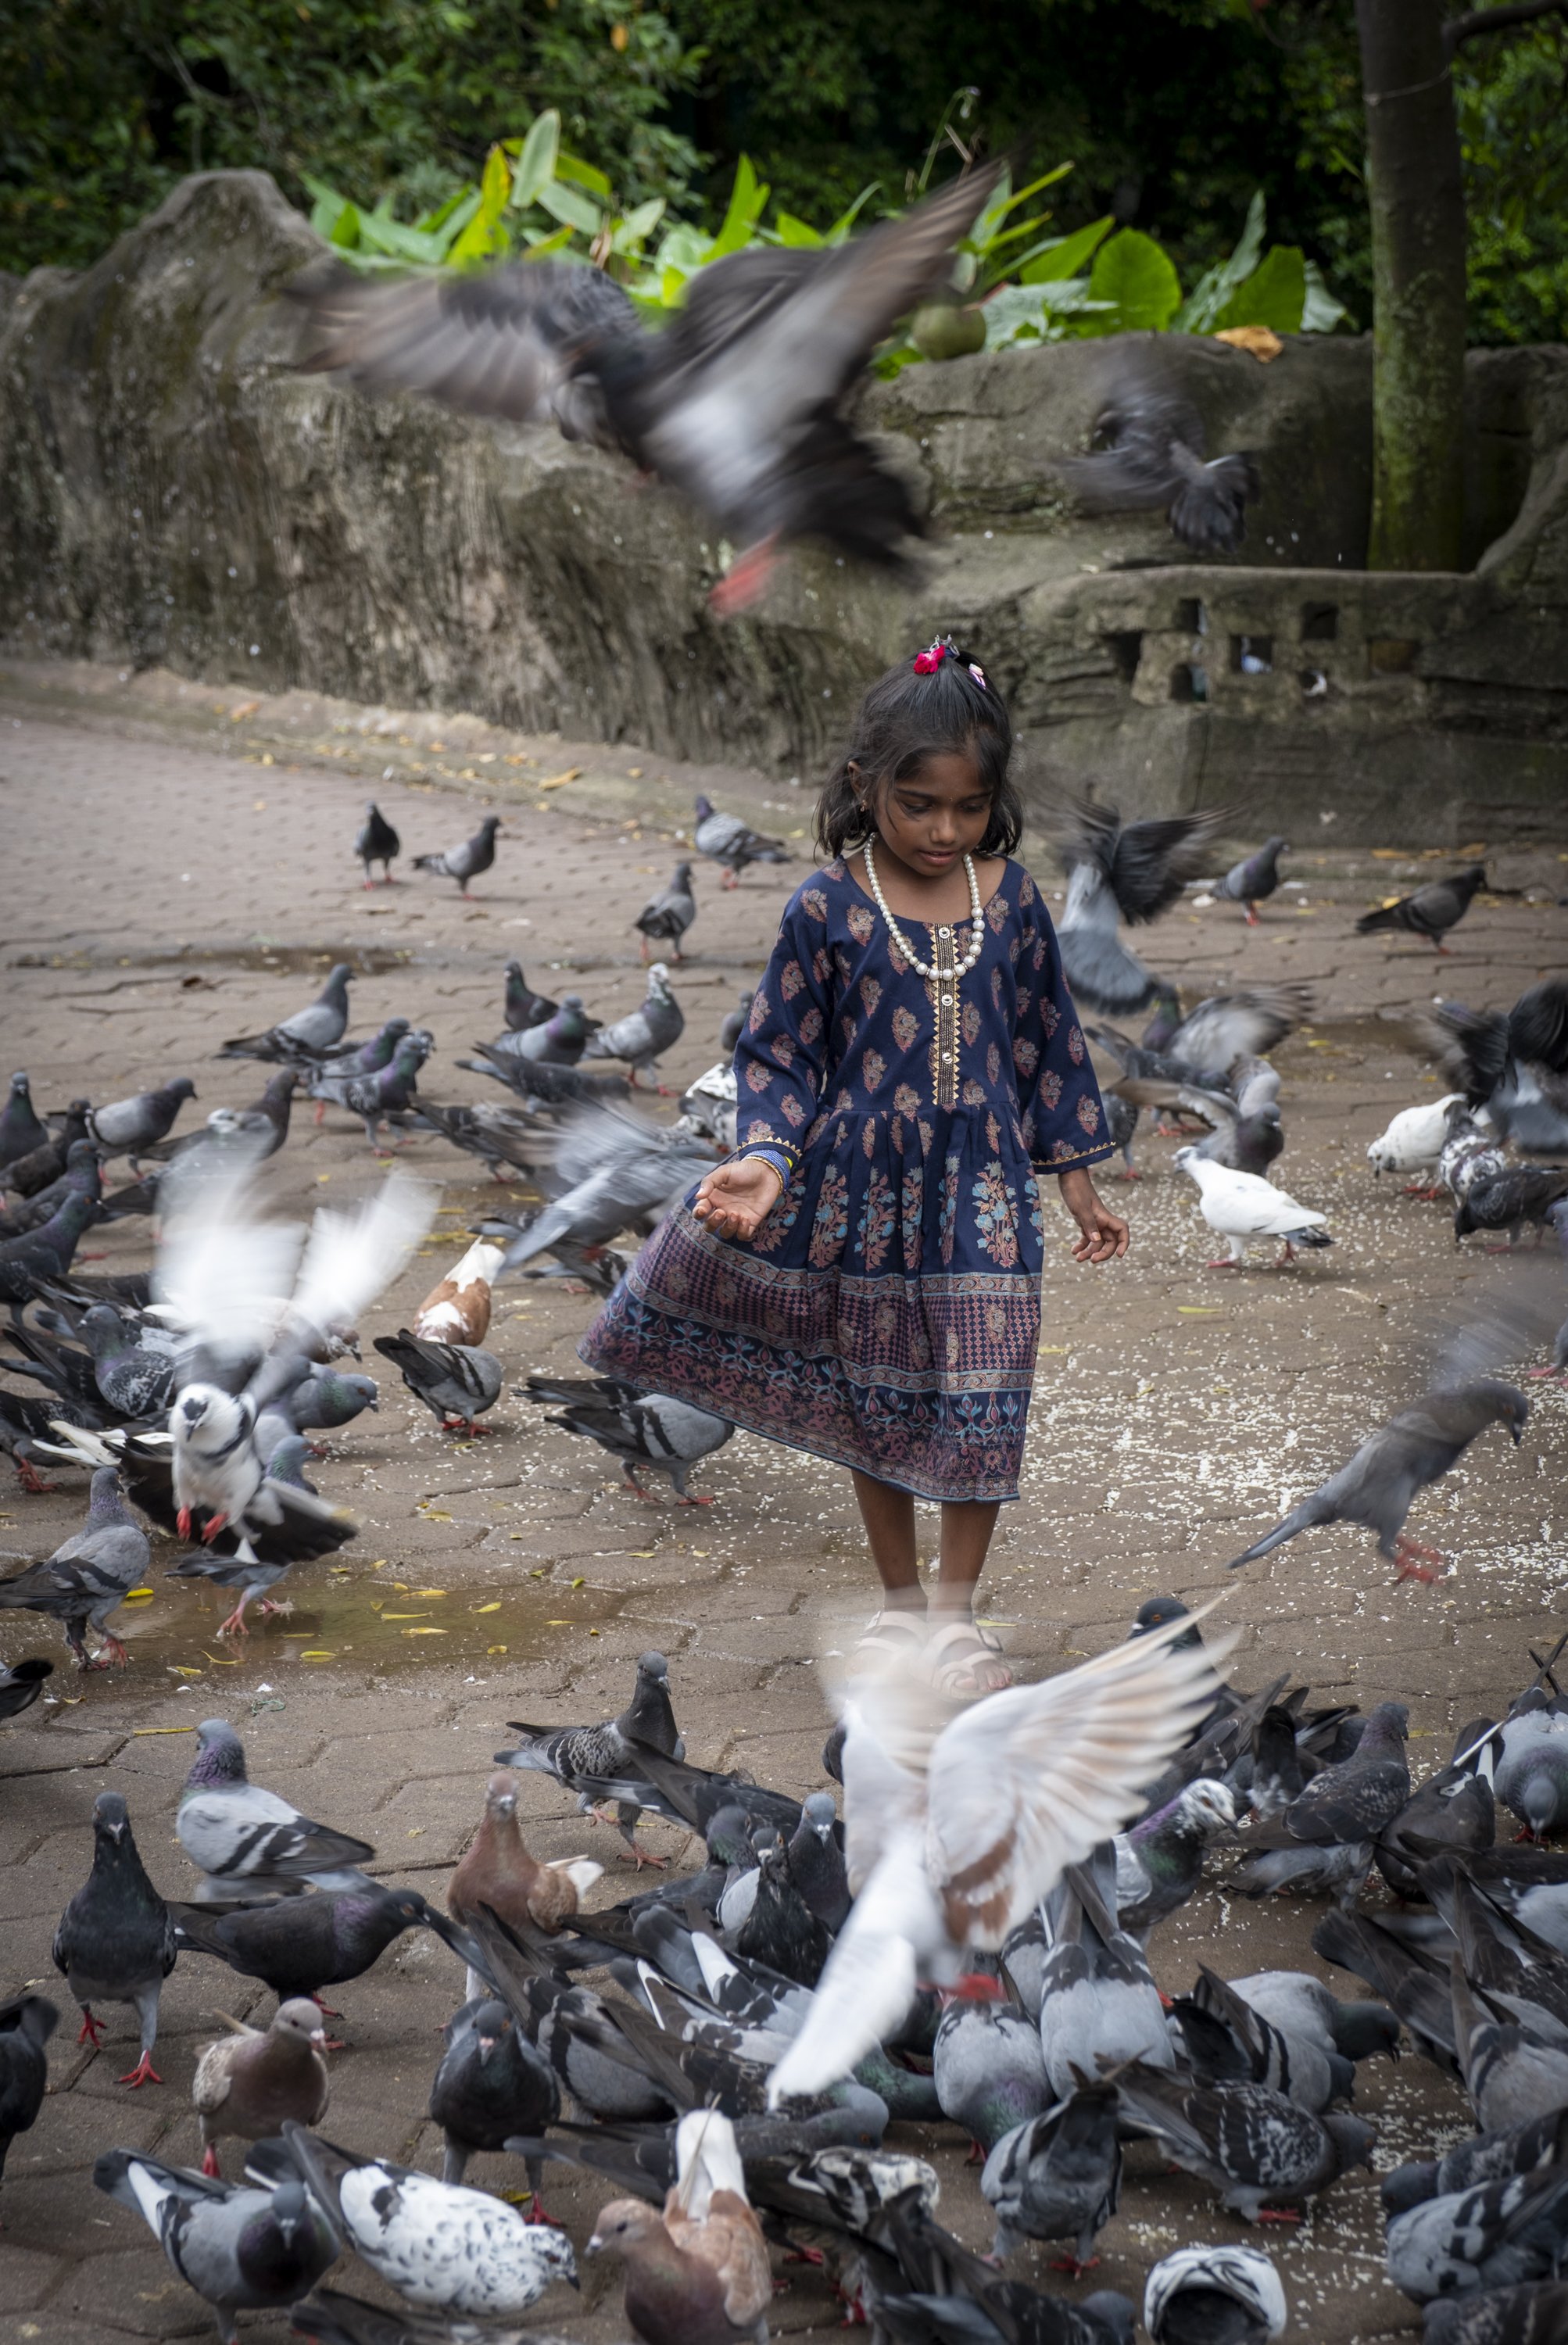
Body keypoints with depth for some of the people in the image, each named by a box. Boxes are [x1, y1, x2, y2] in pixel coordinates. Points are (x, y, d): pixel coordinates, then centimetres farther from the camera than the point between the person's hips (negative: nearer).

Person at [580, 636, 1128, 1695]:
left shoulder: (1013, 898, -2)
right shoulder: (828, 909, -9)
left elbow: (1049, 1043, 7)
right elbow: (782, 1055, -5)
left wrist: (1078, 1180, 9)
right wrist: (766, 1160, -21)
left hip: (983, 1185, 1)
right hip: (861, 1184, -1)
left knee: (980, 1400, 1)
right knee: (876, 1401, 12)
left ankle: (957, 1610, 18)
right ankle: (900, 1600, 29)